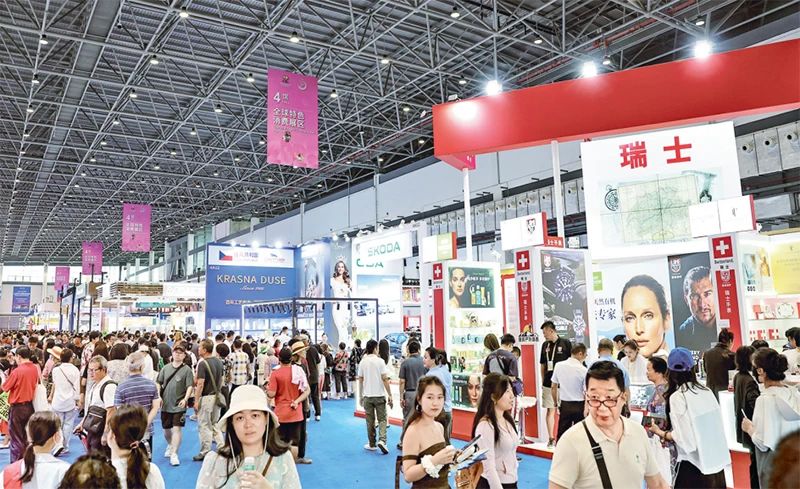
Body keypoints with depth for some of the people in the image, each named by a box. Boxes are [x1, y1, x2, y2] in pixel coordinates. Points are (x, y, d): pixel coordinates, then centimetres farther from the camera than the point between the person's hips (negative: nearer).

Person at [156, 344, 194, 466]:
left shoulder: (187, 370, -5)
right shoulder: (165, 368, 5)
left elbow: (190, 386, -10)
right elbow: (158, 383, 9)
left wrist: (185, 399, -24)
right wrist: (158, 396, -5)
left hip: (179, 405, -4)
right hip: (166, 404, 4)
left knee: (177, 429, -9)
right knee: (166, 429, 17)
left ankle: (174, 454, -3)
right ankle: (170, 445, 44)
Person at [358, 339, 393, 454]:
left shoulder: (362, 362, 1)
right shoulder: (380, 361, -8)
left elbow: (360, 380, 5)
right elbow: (385, 379, -10)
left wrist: (361, 395, 14)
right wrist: (389, 395, -6)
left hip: (367, 395, 3)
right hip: (379, 395, -3)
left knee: (370, 421, 12)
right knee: (382, 419, 5)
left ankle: (372, 444, 18)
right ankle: (381, 440, -13)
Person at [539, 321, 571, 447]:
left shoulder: (565, 343, -5)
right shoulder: (545, 345, 8)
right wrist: (543, 381, 10)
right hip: (548, 383, 4)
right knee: (550, 410, 5)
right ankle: (551, 438, 11)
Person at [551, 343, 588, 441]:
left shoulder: (559, 366, -2)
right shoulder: (583, 370, -14)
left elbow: (553, 387, 5)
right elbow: (586, 393, -12)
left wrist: (555, 403, 17)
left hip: (564, 405, 3)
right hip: (579, 406, -3)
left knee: (561, 434, 11)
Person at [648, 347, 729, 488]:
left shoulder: (677, 397, -15)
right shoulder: (706, 391, 2)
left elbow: (684, 438, -17)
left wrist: (660, 433, -3)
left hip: (695, 464, -6)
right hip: (717, 460, 6)